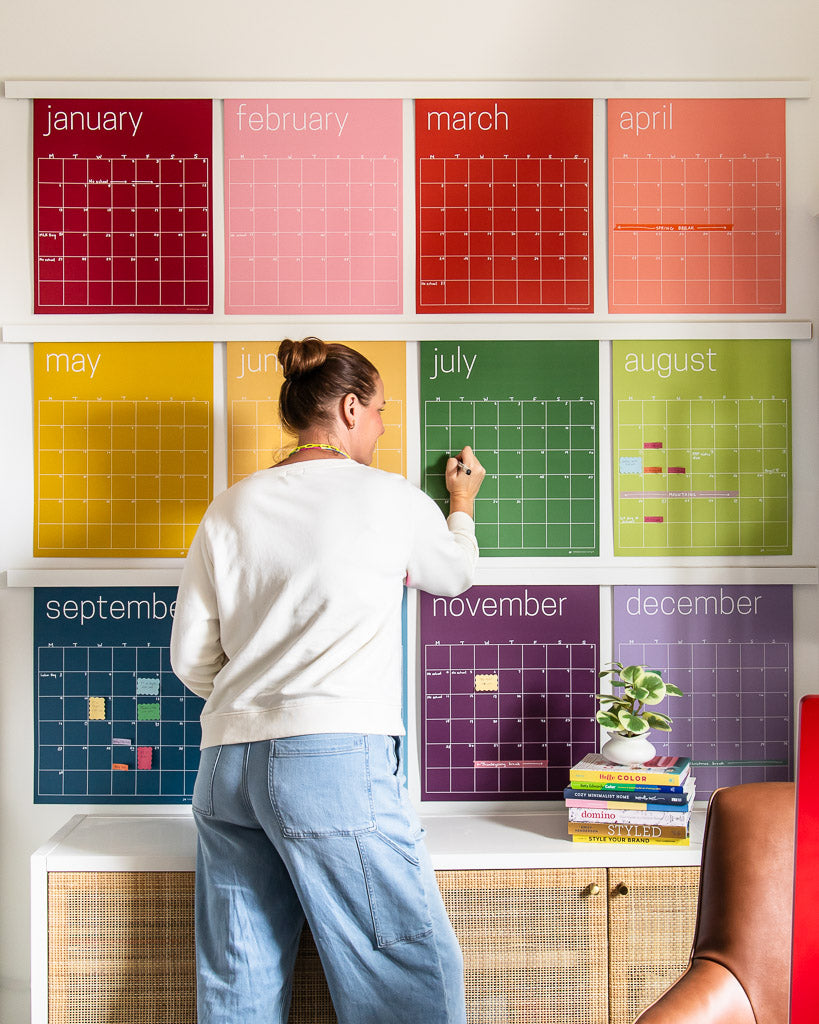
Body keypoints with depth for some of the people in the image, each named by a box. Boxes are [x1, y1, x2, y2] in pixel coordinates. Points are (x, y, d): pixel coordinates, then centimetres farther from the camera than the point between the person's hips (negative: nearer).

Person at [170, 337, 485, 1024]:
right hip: (338, 760, -5)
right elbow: (455, 576, 23)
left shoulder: (231, 508, 11)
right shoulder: (393, 500, 2)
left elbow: (191, 657, 12)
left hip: (227, 764, 6)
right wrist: (462, 505, 42)